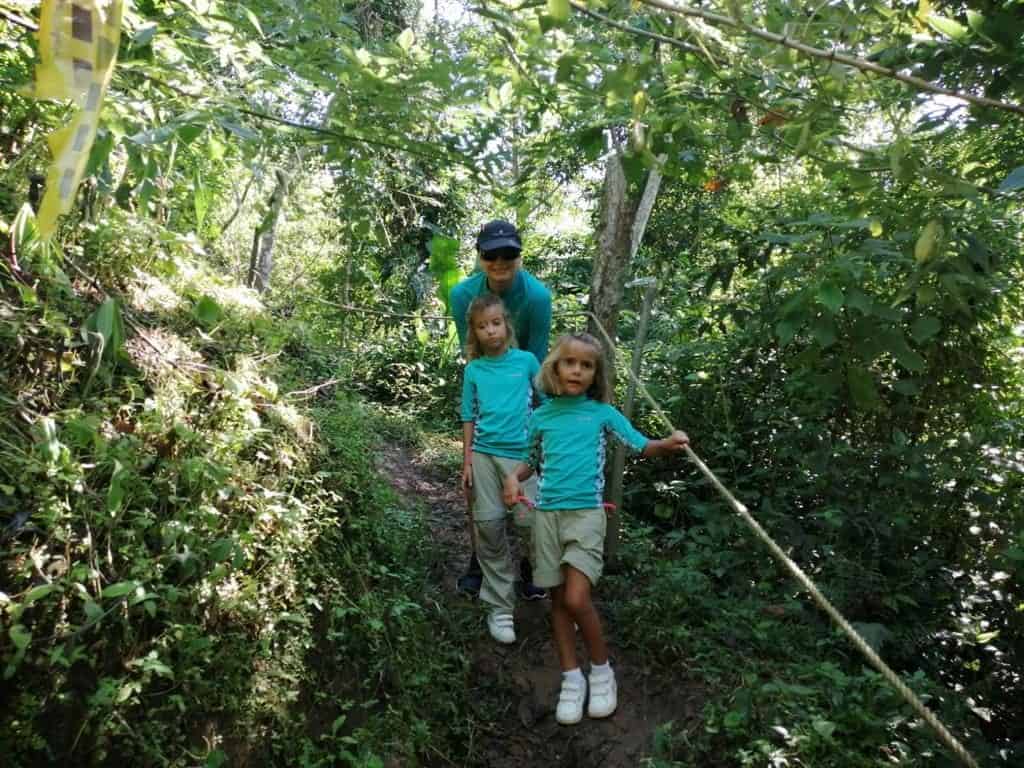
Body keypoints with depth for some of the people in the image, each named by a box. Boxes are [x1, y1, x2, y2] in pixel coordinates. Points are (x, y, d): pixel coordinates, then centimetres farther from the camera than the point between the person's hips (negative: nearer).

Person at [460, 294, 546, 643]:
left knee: (530, 522, -7)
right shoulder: (473, 370, 6)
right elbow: (469, 419, 10)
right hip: (484, 454, 2)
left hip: (522, 453, -2)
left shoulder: (527, 361, 2)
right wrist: (467, 461, 6)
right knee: (489, 526, 3)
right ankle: (499, 607, 15)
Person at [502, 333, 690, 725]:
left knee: (577, 599, -13)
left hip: (586, 512, -3)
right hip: (546, 513, 3)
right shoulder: (541, 416, 8)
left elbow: (642, 446, -2)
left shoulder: (603, 413, 1)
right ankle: (571, 678, 22)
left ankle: (601, 671, 11)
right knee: (558, 599, 9)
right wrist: (513, 477, -1)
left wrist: (668, 443, -22)